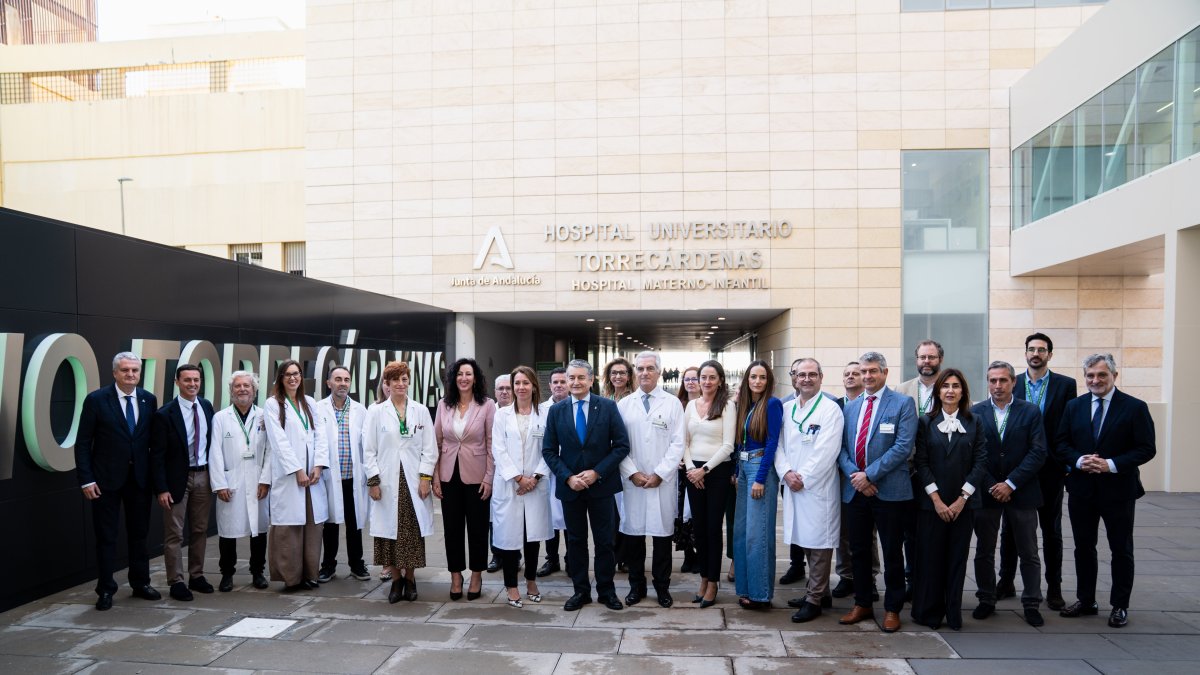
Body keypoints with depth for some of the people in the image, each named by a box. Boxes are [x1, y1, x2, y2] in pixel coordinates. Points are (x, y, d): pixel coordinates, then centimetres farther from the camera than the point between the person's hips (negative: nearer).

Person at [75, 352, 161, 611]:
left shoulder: (149, 400, 3)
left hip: (140, 478, 3)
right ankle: (106, 590, 17)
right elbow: (83, 443, -6)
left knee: (139, 533, 13)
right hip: (106, 478, -3)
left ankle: (140, 583, 26)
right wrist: (86, 480, -11)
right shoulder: (96, 400, -8)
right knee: (106, 537, 6)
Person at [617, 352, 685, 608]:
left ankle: (662, 586, 21)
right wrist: (632, 473, -8)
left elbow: (677, 444, -3)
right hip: (632, 480, 1)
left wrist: (659, 474, -10)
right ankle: (636, 585, 21)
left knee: (662, 532, 6)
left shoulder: (672, 403, 1)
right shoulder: (624, 404, 5)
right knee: (633, 532, 7)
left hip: (663, 481, -1)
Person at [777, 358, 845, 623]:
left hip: (818, 487, -6)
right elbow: (778, 444, 8)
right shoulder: (786, 408, 10)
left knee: (819, 543, 1)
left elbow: (825, 452, -14)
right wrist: (786, 472, -7)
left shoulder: (830, 409, -7)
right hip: (792, 485, 6)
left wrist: (803, 478, -13)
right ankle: (820, 591, 27)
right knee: (805, 541, 13)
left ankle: (814, 600, 10)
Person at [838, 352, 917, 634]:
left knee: (892, 552, 7)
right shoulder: (850, 406, 12)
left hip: (889, 491, -5)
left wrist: (869, 474, -17)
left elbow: (903, 447, -14)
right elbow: (841, 446, 8)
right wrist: (853, 474, -10)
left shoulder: (903, 403, -4)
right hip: (854, 490, 5)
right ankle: (862, 604, 27)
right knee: (858, 550, 13)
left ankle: (892, 608, 21)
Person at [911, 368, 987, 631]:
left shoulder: (974, 423, 5)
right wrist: (937, 500, -9)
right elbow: (921, 462, -2)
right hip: (931, 502, -1)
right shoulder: (926, 422, 3)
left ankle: (954, 614, 16)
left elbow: (981, 462, 0)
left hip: (963, 503, 1)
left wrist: (962, 499, -8)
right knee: (930, 557, 2)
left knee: (957, 558, 6)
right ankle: (928, 613, 13)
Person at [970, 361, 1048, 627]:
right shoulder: (975, 412, 1)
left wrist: (1011, 483, -13)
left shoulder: (1030, 412, 0)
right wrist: (991, 486, -9)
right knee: (984, 552, 9)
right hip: (986, 492, 1)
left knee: (1029, 553, 7)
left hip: (1021, 492, 0)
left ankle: (1031, 604, 19)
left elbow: (1038, 452, -6)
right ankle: (986, 601, 21)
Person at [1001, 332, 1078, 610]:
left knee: (1051, 530, 10)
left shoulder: (1066, 385, 0)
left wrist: (1069, 463, -6)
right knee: (1010, 527, 10)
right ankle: (1006, 582, 21)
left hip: (1050, 468, -1)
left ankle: (1054, 588, 20)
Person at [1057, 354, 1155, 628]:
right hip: (1081, 489, 3)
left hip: (1118, 489, -3)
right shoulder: (1074, 406, 6)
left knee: (1121, 550, 7)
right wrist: (1079, 461, -13)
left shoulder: (1135, 407, -5)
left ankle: (1120, 606, 19)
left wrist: (1111, 464, -20)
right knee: (1083, 547, 12)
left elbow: (1146, 449, -9)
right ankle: (1085, 600, 25)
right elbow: (1061, 444, 6)